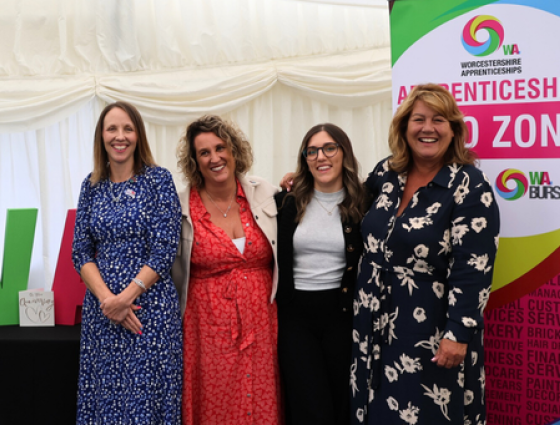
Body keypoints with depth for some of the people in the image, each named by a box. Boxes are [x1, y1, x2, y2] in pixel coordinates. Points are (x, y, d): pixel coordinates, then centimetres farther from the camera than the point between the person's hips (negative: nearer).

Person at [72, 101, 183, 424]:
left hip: (150, 307, -4)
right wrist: (106, 298, -10)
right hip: (101, 309, 4)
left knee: (146, 398, 0)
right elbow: (81, 252, 5)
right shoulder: (92, 185, 8)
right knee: (104, 396, 10)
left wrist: (125, 298, -14)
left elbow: (164, 252, -9)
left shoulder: (158, 179, -3)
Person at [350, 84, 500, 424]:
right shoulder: (387, 174, 5)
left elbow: (473, 269, -16)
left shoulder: (470, 186, -12)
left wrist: (458, 333, -21)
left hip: (432, 334, -5)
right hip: (376, 327, 6)